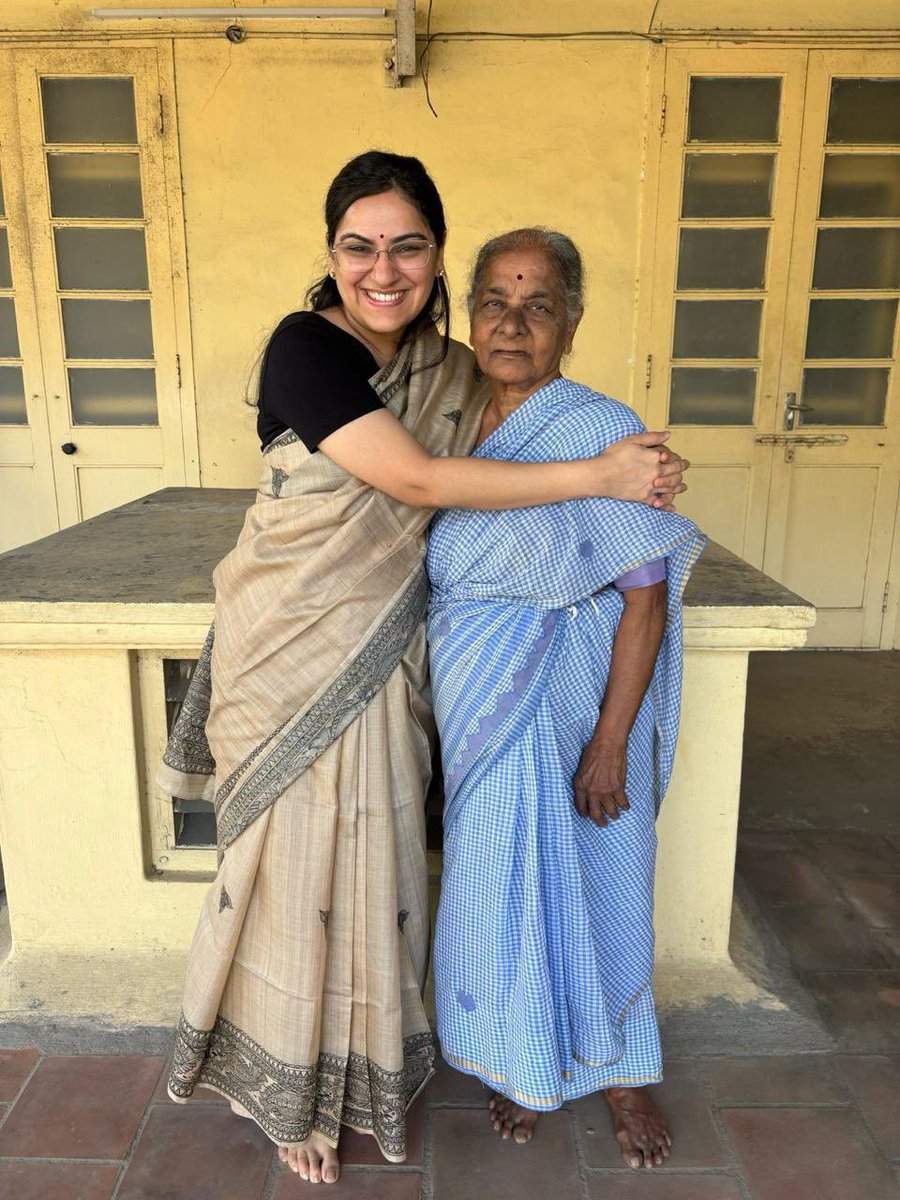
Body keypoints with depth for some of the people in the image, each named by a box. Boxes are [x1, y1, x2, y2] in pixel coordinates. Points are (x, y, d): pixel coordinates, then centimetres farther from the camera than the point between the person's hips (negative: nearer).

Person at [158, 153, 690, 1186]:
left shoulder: (450, 371, 5)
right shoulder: (304, 346, -14)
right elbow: (418, 481, -22)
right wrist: (600, 475, -19)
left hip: (381, 655, 5)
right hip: (292, 653, -4)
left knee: (375, 863, 13)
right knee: (302, 861, 8)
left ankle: (363, 1069, 39)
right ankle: (296, 1095, 34)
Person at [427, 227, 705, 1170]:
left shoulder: (600, 431, -14)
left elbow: (646, 597, -15)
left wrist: (609, 744, -17)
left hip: (569, 709, -5)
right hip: (482, 712, 5)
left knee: (591, 886, 11)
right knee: (501, 887, 16)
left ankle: (623, 1074, 39)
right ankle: (526, 1065, 41)